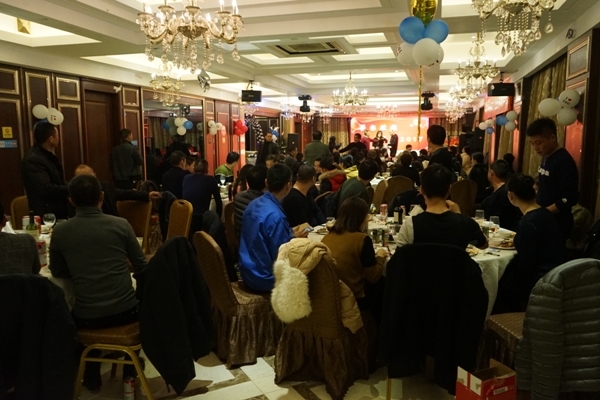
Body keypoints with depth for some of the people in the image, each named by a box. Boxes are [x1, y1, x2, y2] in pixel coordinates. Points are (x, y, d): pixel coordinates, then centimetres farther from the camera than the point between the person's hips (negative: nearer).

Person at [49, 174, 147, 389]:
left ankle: (91, 376, 43)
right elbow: (141, 267, 2)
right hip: (126, 310, 0)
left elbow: (58, 272, 10)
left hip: (88, 316, 1)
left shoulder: (60, 231, -5)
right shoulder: (121, 224, -6)